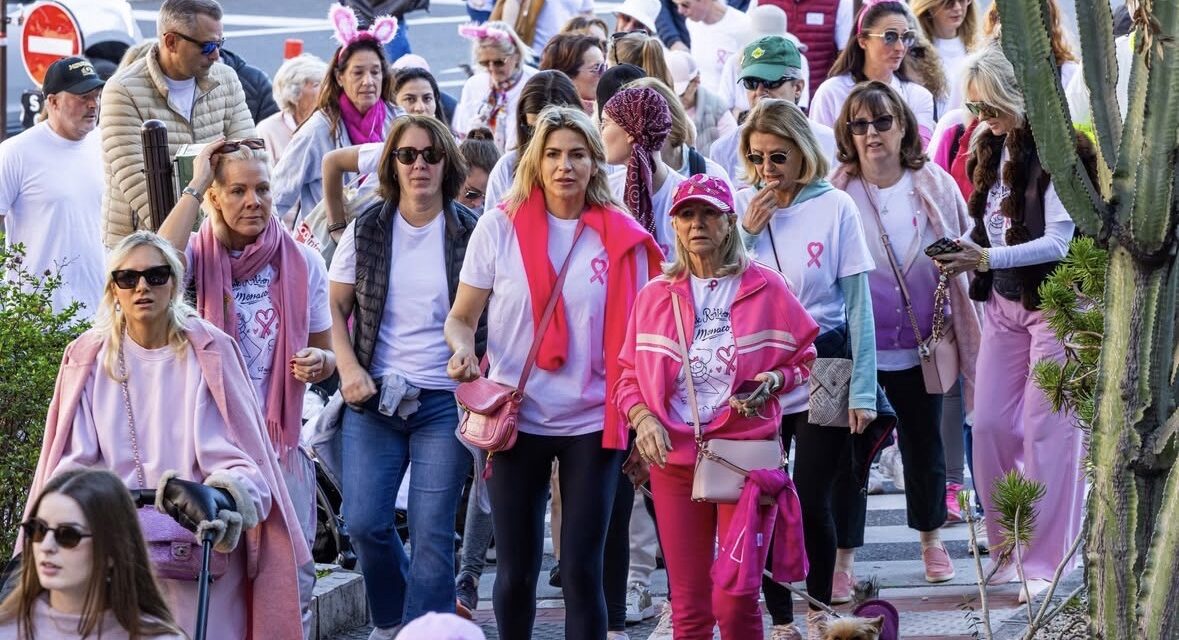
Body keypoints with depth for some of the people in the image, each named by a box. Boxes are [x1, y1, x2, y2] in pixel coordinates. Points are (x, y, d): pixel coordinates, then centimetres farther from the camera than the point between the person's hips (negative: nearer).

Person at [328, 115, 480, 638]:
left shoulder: (471, 233, -1)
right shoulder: (367, 231, 4)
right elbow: (336, 307, 8)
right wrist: (349, 369, -6)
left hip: (445, 401, -2)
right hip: (374, 398, 2)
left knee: (432, 533, -5)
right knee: (364, 522, -3)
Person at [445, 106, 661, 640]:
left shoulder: (623, 238, 1)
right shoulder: (500, 226, 0)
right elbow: (461, 316, 3)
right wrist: (463, 350, -19)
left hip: (593, 423, 0)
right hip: (516, 417, 0)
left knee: (583, 570, -1)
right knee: (516, 570, 5)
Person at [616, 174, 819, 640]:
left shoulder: (765, 288, 1)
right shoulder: (655, 296, 9)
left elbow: (803, 357, 9)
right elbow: (629, 375, 12)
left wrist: (775, 380, -12)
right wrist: (642, 417, -7)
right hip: (674, 458, 3)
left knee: (737, 600, -7)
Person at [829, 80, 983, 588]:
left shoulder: (936, 186, 0)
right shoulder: (834, 194, -8)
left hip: (921, 345, 3)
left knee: (925, 445, 15)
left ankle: (931, 539, 34)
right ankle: (844, 555, 10)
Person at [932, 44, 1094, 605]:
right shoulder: (991, 146, 6)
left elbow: (1057, 242, -21)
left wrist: (986, 259, -27)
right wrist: (962, 248, -6)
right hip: (1002, 304, 7)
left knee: (1047, 432, -4)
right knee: (989, 424, 5)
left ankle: (1045, 563, 4)